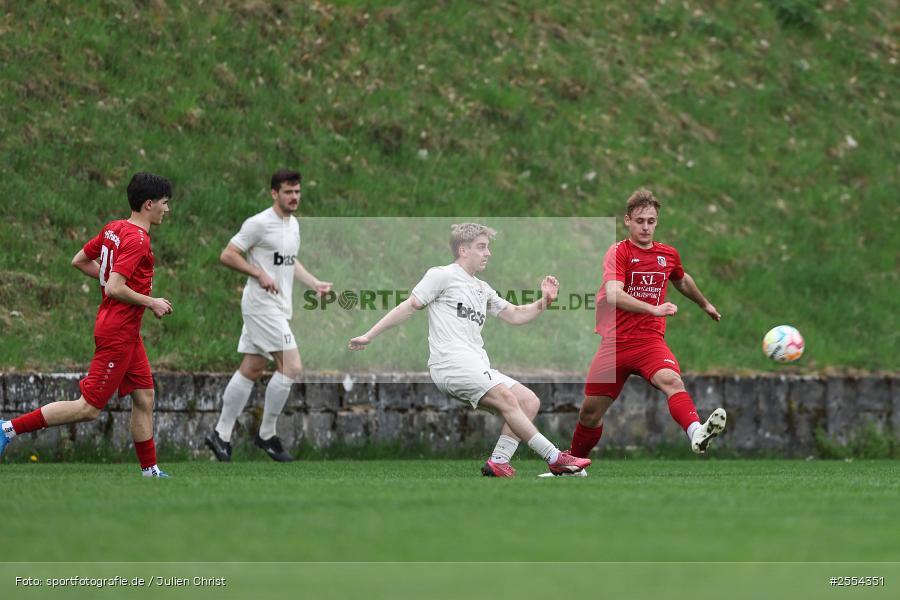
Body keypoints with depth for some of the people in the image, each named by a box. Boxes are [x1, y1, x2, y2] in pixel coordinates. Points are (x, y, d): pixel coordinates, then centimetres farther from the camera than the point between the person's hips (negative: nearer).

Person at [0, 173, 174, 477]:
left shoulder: (113, 229, 8)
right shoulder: (137, 240, -19)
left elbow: (79, 261, 15)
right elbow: (114, 289, -26)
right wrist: (151, 302, -14)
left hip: (126, 334, 10)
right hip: (118, 334, -10)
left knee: (144, 398, 10)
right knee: (89, 408, -6)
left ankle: (150, 471, 14)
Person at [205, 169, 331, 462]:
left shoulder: (293, 224, 14)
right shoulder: (260, 223, -14)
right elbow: (227, 255, -13)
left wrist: (315, 283, 15)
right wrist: (260, 274, -20)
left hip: (278, 309, 9)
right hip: (262, 305, -9)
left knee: (250, 370, 10)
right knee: (291, 366, -13)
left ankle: (221, 435, 15)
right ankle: (267, 434, -3)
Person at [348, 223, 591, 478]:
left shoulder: (482, 289, 26)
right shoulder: (442, 276, 5)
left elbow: (515, 315, 29)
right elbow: (409, 306, 4)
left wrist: (544, 301, 12)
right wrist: (369, 336, 1)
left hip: (478, 368, 9)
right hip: (450, 363, -9)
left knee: (530, 401, -7)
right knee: (506, 398, -26)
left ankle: (499, 461, -17)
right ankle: (554, 458, -27)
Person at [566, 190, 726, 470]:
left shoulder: (668, 255, 9)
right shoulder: (619, 252, -6)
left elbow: (683, 280, 34)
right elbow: (613, 295, -24)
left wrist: (705, 304, 49)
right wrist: (654, 309, -34)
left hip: (650, 340, 1)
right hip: (615, 342, -1)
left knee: (671, 380, -31)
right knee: (591, 411, 5)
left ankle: (696, 432, -58)